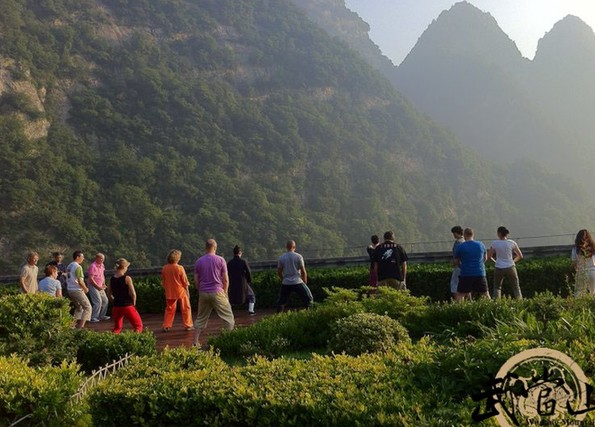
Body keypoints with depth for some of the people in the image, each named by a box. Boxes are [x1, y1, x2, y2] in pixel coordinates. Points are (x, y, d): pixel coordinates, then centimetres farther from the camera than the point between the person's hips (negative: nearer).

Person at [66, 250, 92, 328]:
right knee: (87, 307, -3)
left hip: (69, 290, 9)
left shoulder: (69, 266, 11)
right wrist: (85, 288, -2)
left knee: (78, 307, 23)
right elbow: (80, 281, -19)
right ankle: (80, 326, -11)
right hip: (77, 290, -9)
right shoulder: (78, 267, -16)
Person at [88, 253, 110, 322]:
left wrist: (103, 284, 10)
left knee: (105, 300, 11)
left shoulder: (102, 265, 9)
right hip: (93, 286, -9)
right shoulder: (93, 266, -18)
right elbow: (91, 279, -21)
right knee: (98, 301, -16)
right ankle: (93, 317, -9)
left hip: (100, 286, 9)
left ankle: (102, 316, 23)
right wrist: (97, 286, -20)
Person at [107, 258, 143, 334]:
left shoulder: (111, 279, 3)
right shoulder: (127, 278, -12)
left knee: (117, 327, 24)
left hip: (116, 307, 5)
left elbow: (109, 295, 10)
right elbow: (133, 294, -15)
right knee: (138, 326, 10)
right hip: (127, 306, -5)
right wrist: (133, 303, 2)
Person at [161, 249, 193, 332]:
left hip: (169, 293, 4)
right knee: (186, 308, 10)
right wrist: (187, 291, 2)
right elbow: (185, 282, -9)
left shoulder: (164, 268, -3)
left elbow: (163, 282, 6)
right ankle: (188, 325, 13)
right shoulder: (180, 268, -15)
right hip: (181, 291, -3)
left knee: (169, 309, 15)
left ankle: (166, 326, 12)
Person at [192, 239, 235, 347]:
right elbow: (225, 279, -3)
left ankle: (195, 342, 10)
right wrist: (225, 292, 8)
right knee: (228, 317, 5)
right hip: (217, 293, -3)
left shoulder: (198, 261, 4)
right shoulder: (220, 260, -3)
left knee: (200, 318, 12)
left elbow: (196, 280, 6)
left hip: (203, 293, 3)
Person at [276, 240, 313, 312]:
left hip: (286, 283, 3)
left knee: (281, 301, 16)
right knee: (309, 298, 6)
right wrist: (305, 282, 9)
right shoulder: (298, 256, -4)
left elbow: (279, 272, 7)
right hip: (297, 282, -3)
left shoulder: (281, 258, 4)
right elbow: (303, 271, -3)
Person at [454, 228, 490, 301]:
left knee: (460, 295, 2)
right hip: (480, 274, 3)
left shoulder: (460, 246, -3)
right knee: (485, 294, 12)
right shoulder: (481, 245, 6)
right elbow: (485, 258, 21)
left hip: (465, 274, -2)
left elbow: (456, 262, 7)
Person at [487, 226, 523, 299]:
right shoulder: (512, 243, -3)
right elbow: (520, 256, 2)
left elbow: (489, 257, 0)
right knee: (516, 287, 11)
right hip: (510, 268, 0)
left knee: (496, 287, 15)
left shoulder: (494, 243, -6)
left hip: (499, 268, 0)